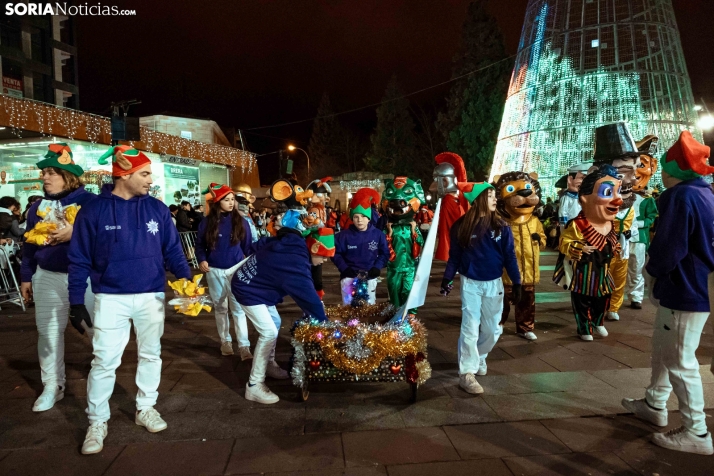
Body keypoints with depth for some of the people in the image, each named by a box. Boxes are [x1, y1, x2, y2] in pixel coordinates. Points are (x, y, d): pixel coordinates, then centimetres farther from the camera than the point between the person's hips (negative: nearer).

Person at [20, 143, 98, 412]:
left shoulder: (90, 201, -9)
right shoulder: (38, 206, 9)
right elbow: (29, 244, 16)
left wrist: (74, 233, -29)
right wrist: (26, 277, 16)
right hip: (48, 278, 5)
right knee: (48, 332, 11)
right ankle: (52, 386, 25)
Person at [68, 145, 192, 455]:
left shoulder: (157, 209, 0)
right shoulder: (93, 211, -6)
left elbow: (173, 250, 3)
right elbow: (79, 261, -1)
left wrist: (187, 281, -10)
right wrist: (76, 302, -2)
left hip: (152, 296, 3)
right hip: (111, 298, -2)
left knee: (150, 355, 13)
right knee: (104, 361, 3)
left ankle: (145, 409, 31)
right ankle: (97, 422, 20)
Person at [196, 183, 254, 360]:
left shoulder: (241, 221, -1)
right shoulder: (207, 223, -1)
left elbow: (248, 246, 1)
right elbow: (200, 245, 6)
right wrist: (202, 260, -12)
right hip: (215, 271, 1)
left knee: (238, 308, -4)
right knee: (220, 308, 12)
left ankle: (244, 346, -4)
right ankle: (225, 341, 25)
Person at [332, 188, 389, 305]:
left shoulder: (378, 234, 0)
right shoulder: (344, 235, -3)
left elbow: (385, 253, 7)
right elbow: (336, 253, 2)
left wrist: (377, 267, -7)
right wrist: (344, 268, -10)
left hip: (369, 277, 1)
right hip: (349, 276, -1)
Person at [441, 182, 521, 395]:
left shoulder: (501, 226, -1)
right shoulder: (461, 226, -6)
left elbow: (509, 256, 0)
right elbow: (454, 256, 0)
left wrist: (516, 282, -3)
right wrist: (447, 278, -6)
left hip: (494, 283, 3)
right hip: (470, 283, -2)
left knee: (492, 329, 11)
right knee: (470, 328, -5)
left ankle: (479, 357, 37)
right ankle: (467, 374, 2)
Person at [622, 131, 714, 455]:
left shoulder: (681, 196, -20)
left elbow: (669, 250, -24)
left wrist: (651, 268, -3)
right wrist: (658, 271, 10)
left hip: (685, 292, -10)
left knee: (680, 362, 0)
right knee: (663, 350, 21)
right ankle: (654, 405, 35)